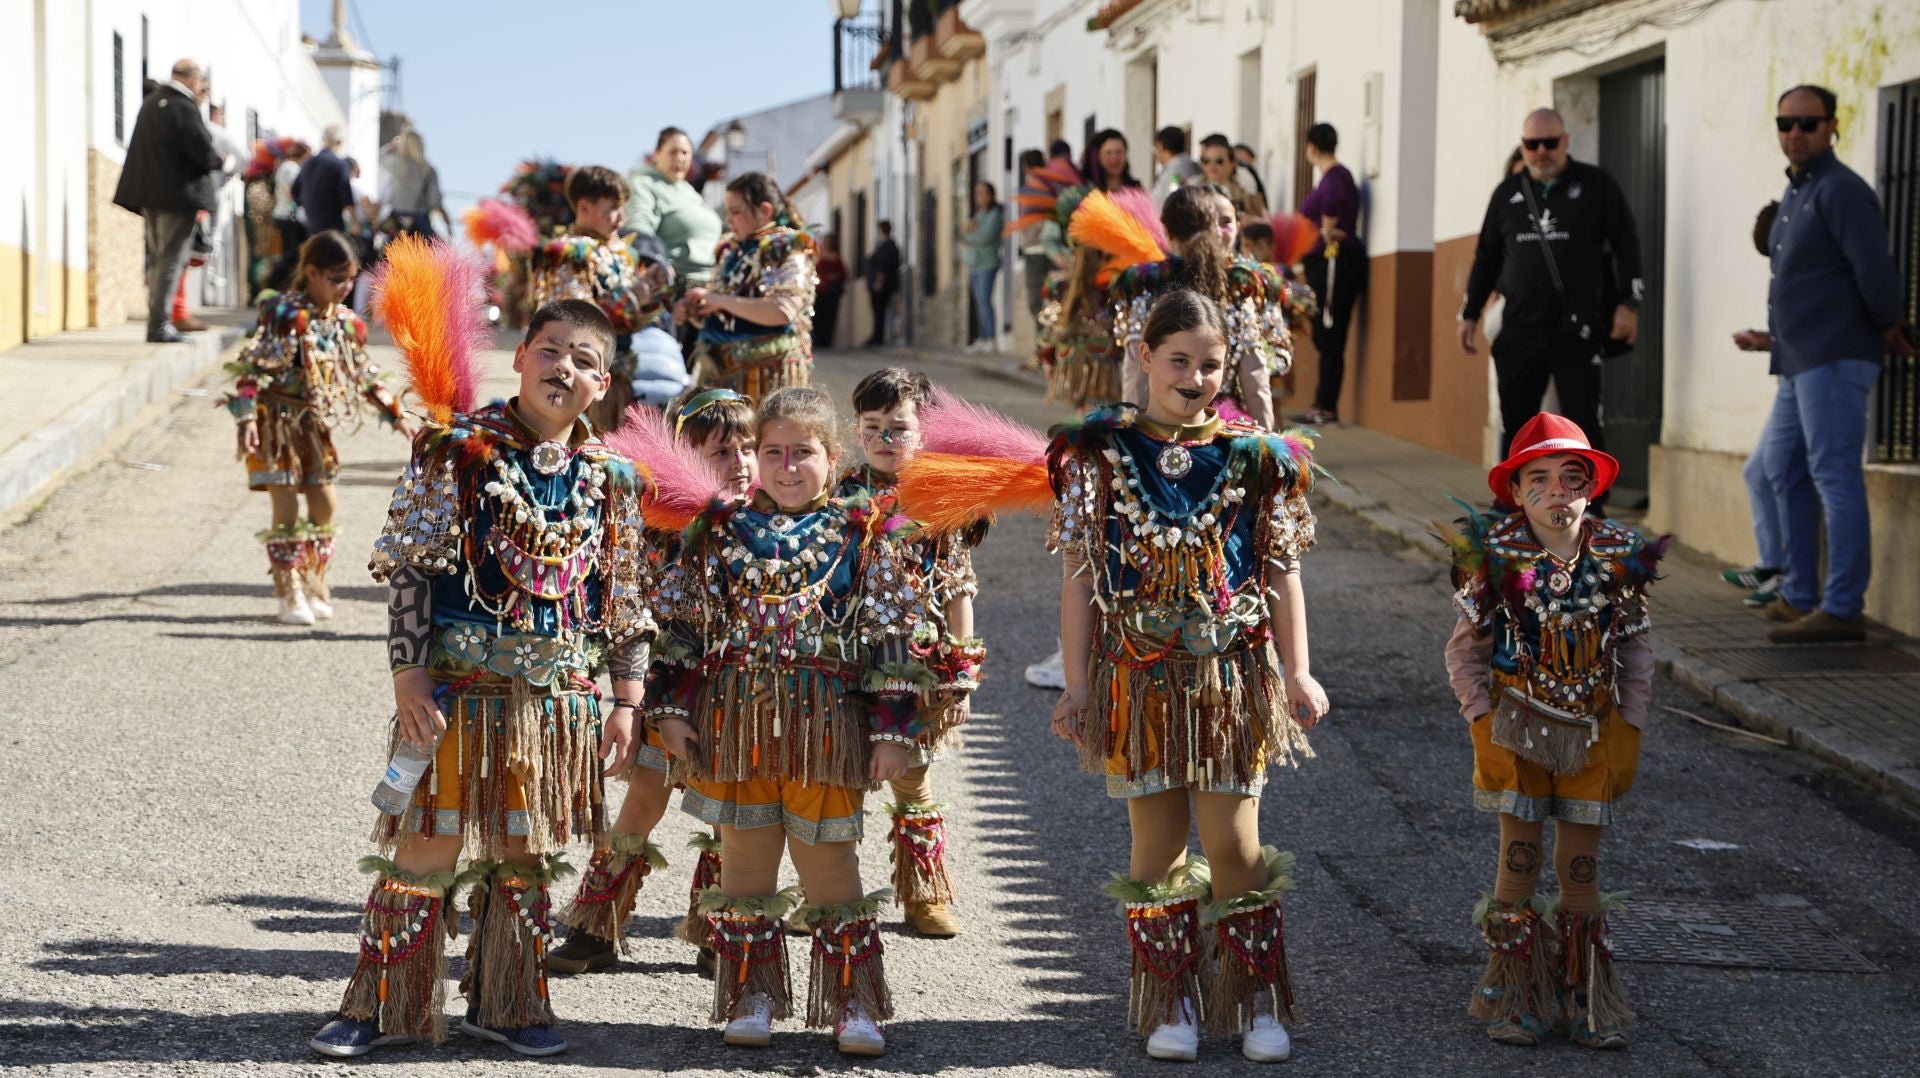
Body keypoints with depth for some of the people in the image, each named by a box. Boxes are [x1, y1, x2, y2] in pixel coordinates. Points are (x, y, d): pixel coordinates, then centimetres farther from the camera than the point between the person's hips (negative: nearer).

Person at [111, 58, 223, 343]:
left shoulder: (149, 103, 10)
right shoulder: (184, 107, -16)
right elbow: (204, 151, -19)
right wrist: (217, 160, 3)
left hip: (149, 193, 8)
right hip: (178, 194, -8)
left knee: (157, 258, 16)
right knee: (171, 259, -4)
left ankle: (156, 321, 20)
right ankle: (160, 325, -6)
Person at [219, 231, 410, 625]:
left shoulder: (346, 322, 5)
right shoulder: (286, 315, -17)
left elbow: (364, 374, 18)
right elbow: (254, 367, -22)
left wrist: (395, 413, 19)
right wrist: (246, 416, -31)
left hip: (316, 425, 7)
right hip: (278, 422, -7)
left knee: (323, 505, 8)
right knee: (286, 508, -5)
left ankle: (315, 587, 21)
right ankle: (290, 596, 1)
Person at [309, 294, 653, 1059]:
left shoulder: (609, 478, 6)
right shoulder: (459, 450, -6)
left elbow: (625, 603, 11)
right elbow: (408, 567, -8)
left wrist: (626, 703, 7)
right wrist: (408, 679, -13)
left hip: (557, 695, 4)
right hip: (457, 684, -4)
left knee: (526, 853, 12)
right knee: (423, 845, -1)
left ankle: (504, 1003, 25)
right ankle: (380, 1005, 10)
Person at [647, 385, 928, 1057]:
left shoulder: (861, 535, 1)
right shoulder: (723, 530, 5)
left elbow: (890, 639, 0)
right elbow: (679, 623, 7)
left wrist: (891, 728, -5)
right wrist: (669, 708, 0)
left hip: (827, 725, -2)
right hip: (734, 720, 2)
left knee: (829, 861, 3)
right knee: (745, 857, 8)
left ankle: (853, 1004, 12)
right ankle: (752, 998, 18)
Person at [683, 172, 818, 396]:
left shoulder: (788, 250, -4)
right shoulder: (730, 250, 17)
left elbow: (782, 311, -20)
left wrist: (721, 301, -16)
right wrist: (694, 309, 2)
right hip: (721, 370, 7)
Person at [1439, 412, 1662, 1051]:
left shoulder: (1618, 557, -2)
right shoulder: (1496, 557, -8)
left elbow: (1635, 648, 7)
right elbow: (1466, 649, 0)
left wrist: (1630, 721, 2)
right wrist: (1483, 715, -7)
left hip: (1595, 731, 2)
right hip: (1518, 728, -2)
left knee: (1581, 866, 7)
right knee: (1519, 859, 3)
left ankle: (1586, 998, 18)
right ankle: (1515, 997, 15)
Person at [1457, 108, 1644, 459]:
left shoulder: (1595, 185, 2)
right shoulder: (1507, 193, 13)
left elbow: (1625, 245, 0)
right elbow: (1486, 257, 18)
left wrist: (1628, 303, -8)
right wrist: (1469, 314, 14)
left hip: (1577, 331, -3)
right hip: (1519, 332, 4)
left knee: (1583, 424, -5)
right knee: (1514, 425, 6)